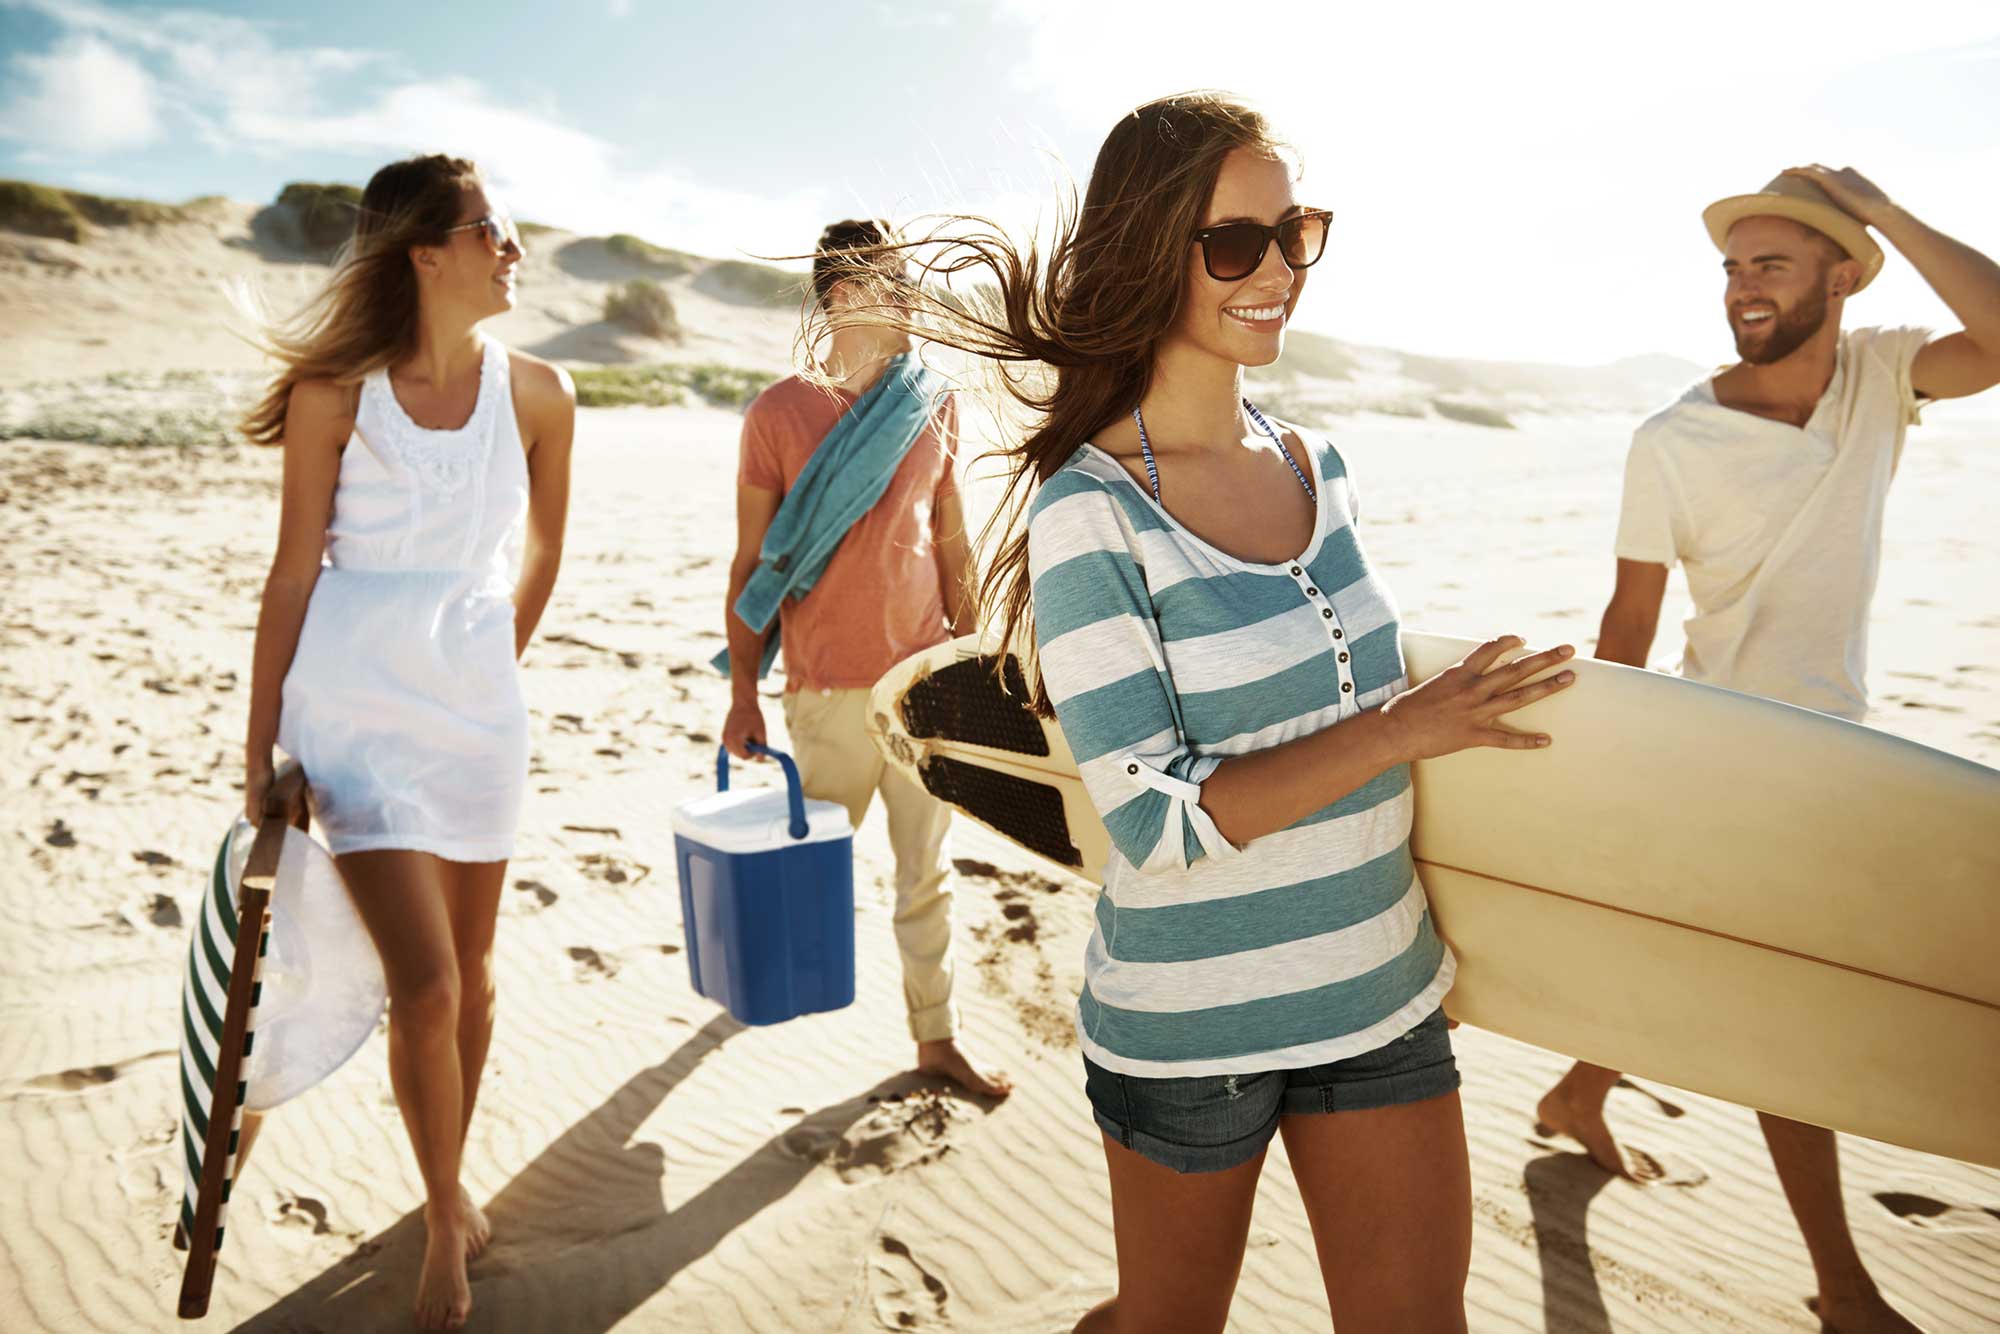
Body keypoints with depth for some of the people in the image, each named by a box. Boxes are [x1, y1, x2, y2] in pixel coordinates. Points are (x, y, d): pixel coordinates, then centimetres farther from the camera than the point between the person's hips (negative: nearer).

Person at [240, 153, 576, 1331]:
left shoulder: (538, 394, -2)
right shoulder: (335, 396, -8)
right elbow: (295, 574, -2)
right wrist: (260, 750, 0)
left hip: (475, 703, 3)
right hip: (356, 703, -3)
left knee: (471, 970, 13)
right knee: (426, 986, -9)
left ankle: (453, 1183, 37)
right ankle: (445, 1223, 17)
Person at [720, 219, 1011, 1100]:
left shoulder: (933, 408, 5)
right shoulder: (779, 413, -6)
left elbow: (952, 542, 12)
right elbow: (751, 562, -3)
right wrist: (742, 692, -5)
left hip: (926, 674, 3)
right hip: (832, 687, -3)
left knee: (926, 869, 10)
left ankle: (936, 1037, 23)